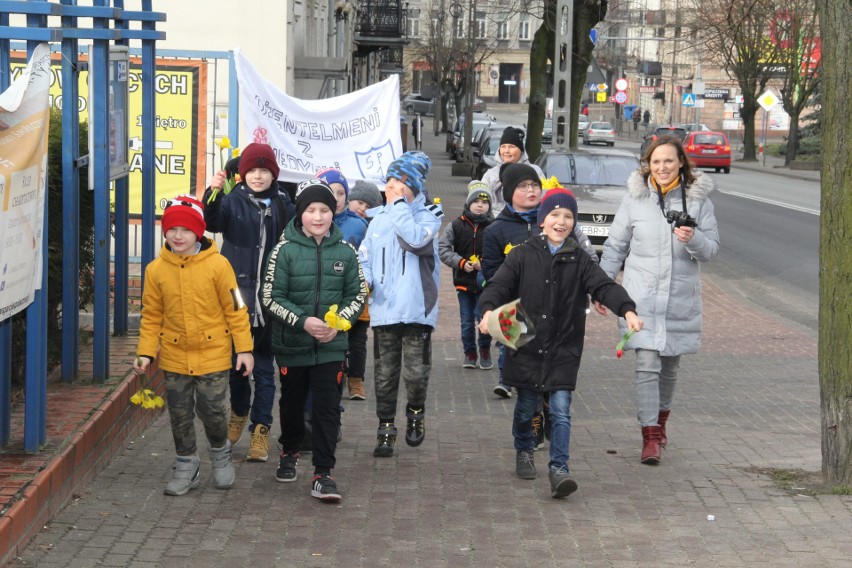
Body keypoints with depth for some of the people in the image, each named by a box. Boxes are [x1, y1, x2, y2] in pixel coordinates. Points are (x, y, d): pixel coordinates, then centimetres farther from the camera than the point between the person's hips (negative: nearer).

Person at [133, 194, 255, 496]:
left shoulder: (217, 265, -9)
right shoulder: (156, 269, -1)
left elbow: (235, 309, -5)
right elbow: (151, 315, 6)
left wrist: (244, 348, -6)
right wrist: (146, 352, -2)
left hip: (213, 354, -3)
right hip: (174, 355, 3)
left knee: (211, 410, -2)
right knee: (180, 414, 9)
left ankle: (220, 452, 28)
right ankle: (186, 465, 26)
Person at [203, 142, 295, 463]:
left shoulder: (283, 205, 5)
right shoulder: (233, 201, -1)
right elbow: (211, 222, -21)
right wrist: (212, 194, -40)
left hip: (270, 298, 1)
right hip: (237, 294, -1)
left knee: (264, 367, 4)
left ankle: (260, 431, 9)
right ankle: (239, 412, 35)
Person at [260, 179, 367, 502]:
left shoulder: (344, 251, 0)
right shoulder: (285, 250, -8)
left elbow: (357, 294, 7)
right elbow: (271, 297, -9)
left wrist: (339, 320, -11)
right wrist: (303, 321, -20)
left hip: (331, 346, 0)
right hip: (291, 345, 0)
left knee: (328, 408, -5)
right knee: (292, 402, 17)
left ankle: (323, 474, 0)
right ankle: (289, 452, 42)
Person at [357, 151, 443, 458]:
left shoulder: (429, 214, -1)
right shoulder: (380, 217, 12)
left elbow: (415, 240, -21)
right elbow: (365, 257, 15)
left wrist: (399, 203, -13)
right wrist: (365, 280, -6)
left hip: (416, 308, -3)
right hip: (383, 309, 4)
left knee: (416, 372, -3)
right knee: (385, 374, 7)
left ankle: (416, 412, 24)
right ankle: (386, 429, 17)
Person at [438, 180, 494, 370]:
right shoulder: (456, 226, -1)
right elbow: (443, 249, 1)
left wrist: (486, 264, -18)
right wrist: (460, 262, -11)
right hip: (463, 281, 2)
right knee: (467, 321, 9)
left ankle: (485, 349, 20)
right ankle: (469, 352, 26)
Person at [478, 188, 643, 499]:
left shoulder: (580, 261, 3)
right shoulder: (523, 256, 0)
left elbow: (604, 286, -7)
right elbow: (498, 285, -5)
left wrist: (627, 310, -24)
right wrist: (488, 310, -26)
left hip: (564, 348, 0)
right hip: (526, 346, 0)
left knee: (561, 410, -7)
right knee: (526, 406, 13)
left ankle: (558, 469, -5)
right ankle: (524, 452, 38)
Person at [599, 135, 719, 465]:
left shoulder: (698, 199, 1)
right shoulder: (634, 198, 1)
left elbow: (712, 250, 0)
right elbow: (615, 246, 8)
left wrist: (693, 240, -21)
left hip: (682, 298, 2)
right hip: (642, 296, -1)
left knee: (670, 366, 14)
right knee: (647, 365, -10)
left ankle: (660, 421, 35)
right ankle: (650, 438, -9)